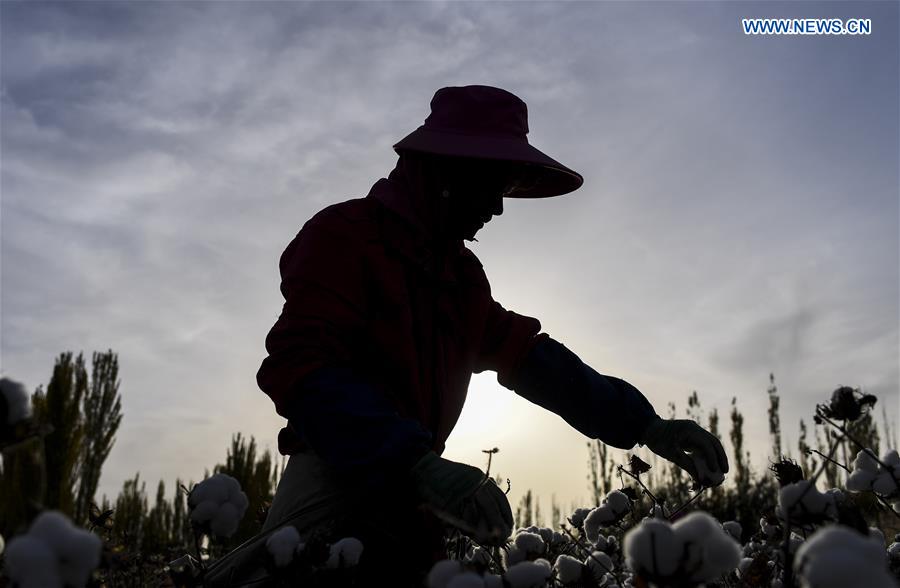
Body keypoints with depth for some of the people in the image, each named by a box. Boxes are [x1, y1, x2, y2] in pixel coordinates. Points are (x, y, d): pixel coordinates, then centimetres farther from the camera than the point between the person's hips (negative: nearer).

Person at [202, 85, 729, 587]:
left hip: (409, 492, 8)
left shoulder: (461, 271, 16)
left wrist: (642, 424, 0)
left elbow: (529, 357, 11)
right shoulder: (343, 236, -10)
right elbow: (303, 370, -23)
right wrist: (418, 462, -36)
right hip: (338, 482, -7)